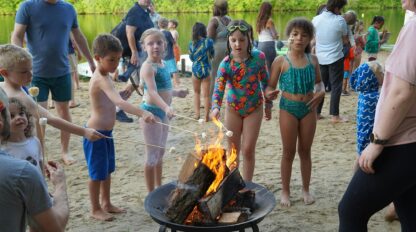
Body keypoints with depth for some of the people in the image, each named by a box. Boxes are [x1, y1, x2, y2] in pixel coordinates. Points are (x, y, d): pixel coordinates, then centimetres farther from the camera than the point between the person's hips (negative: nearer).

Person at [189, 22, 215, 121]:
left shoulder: (192, 44, -3)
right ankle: (206, 116, 6)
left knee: (196, 92, 19)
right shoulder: (209, 42, -8)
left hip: (195, 70, 2)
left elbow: (191, 58, 6)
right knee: (206, 94, 4)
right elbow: (212, 55, 4)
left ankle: (197, 113, 17)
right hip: (206, 70, -2)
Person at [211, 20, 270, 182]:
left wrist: (268, 104, 6)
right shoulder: (226, 64, -18)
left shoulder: (258, 57, -15)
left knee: (248, 150, 2)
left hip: (254, 109, 0)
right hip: (233, 109, 1)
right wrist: (215, 107, -46)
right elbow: (218, 89, -27)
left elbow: (265, 81, -1)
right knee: (233, 149, 13)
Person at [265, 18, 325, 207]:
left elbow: (319, 82, 15)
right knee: (289, 152, 7)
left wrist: (321, 92, -6)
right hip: (288, 108, -2)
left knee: (305, 151, 14)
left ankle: (306, 189, 28)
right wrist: (270, 93, -29)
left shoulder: (312, 60, 1)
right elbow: (270, 86, -7)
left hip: (309, 109, 3)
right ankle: (285, 190, 21)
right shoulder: (281, 61, -8)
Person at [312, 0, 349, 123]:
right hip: (335, 58, -4)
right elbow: (345, 40, -2)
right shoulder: (340, 20, -14)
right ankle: (335, 115, 6)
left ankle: (316, 113, 17)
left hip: (320, 58, 4)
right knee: (336, 87, 4)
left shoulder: (316, 19, -2)